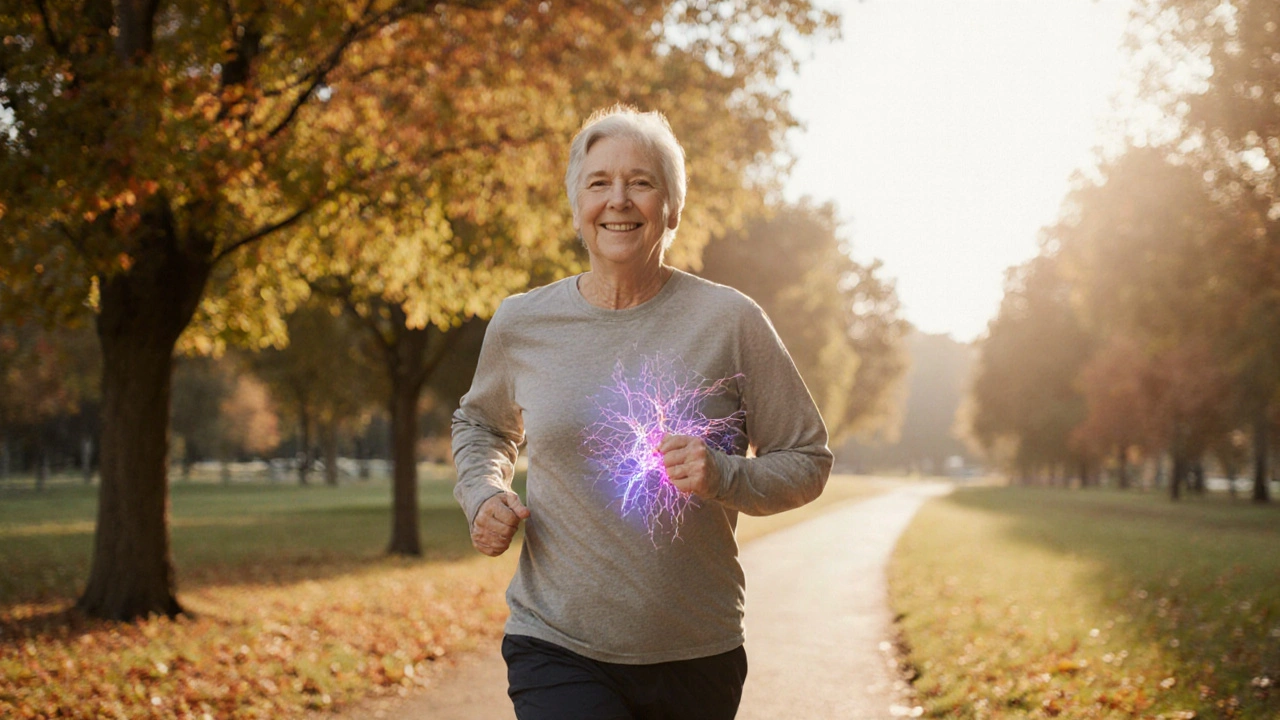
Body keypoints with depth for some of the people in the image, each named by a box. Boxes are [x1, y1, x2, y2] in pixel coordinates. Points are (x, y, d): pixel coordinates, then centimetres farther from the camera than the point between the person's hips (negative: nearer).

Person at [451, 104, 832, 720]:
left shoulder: (730, 322, -4)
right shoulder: (521, 325, 2)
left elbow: (807, 460, 2)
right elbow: (480, 423, 23)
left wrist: (726, 477, -17)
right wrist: (482, 494, 3)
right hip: (557, 648, 0)